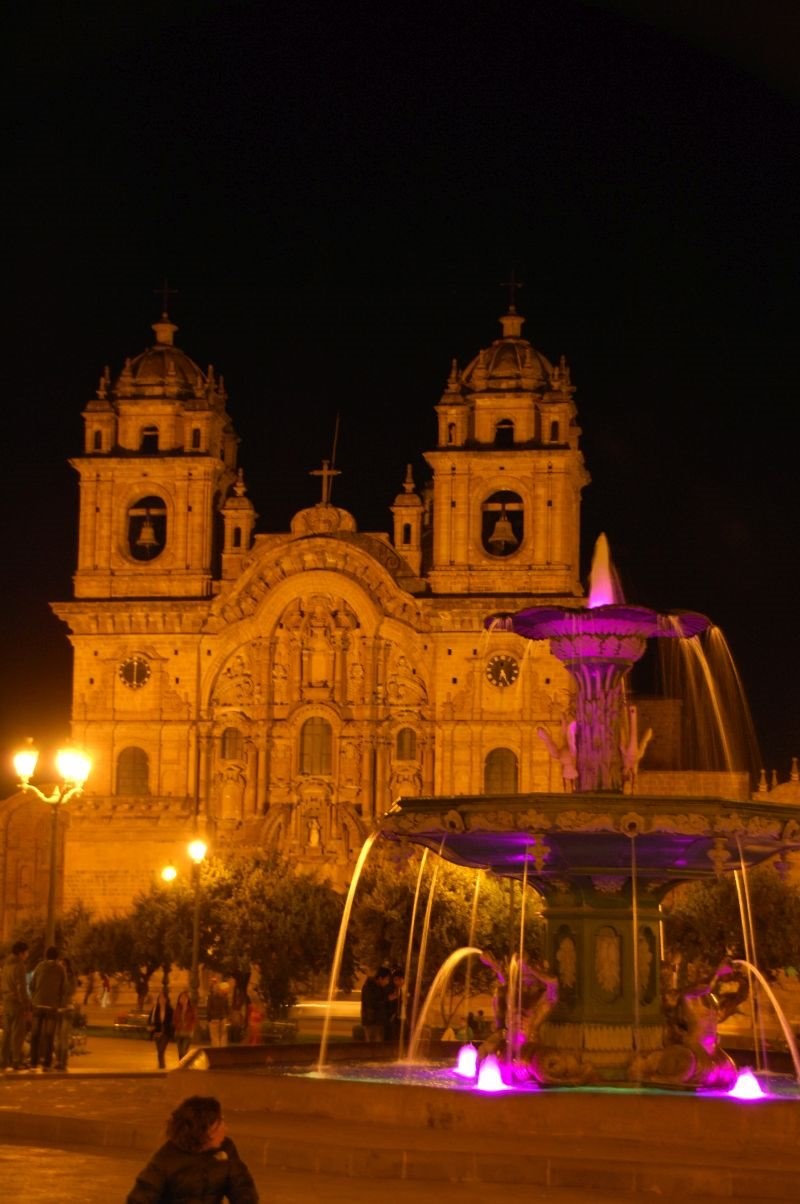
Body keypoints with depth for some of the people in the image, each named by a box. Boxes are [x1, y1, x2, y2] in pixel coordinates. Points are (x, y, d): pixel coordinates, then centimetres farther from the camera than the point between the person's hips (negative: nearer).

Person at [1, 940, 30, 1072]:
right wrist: (26, 1006, -15)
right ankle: (16, 1062, -6)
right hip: (18, 1004, -8)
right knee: (17, 1034, -5)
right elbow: (21, 988, -18)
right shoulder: (19, 966, -14)